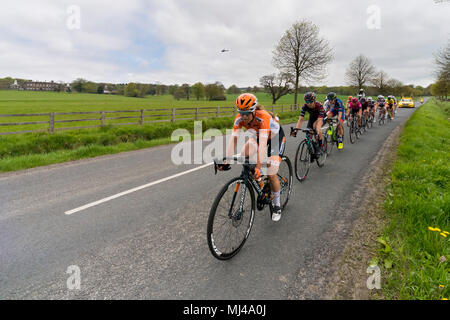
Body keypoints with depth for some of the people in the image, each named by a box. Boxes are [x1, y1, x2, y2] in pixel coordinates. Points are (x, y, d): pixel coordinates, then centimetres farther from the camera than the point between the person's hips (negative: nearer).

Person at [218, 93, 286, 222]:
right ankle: (256, 177, 7)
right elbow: (234, 139, -30)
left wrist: (259, 167, -54)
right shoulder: (240, 118, -24)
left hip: (276, 136, -5)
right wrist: (226, 160, -41)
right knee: (244, 156, -23)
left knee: (271, 174, -14)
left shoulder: (264, 117, -40)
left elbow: (263, 143, -47)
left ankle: (277, 205, 8)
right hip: (258, 136, 5)